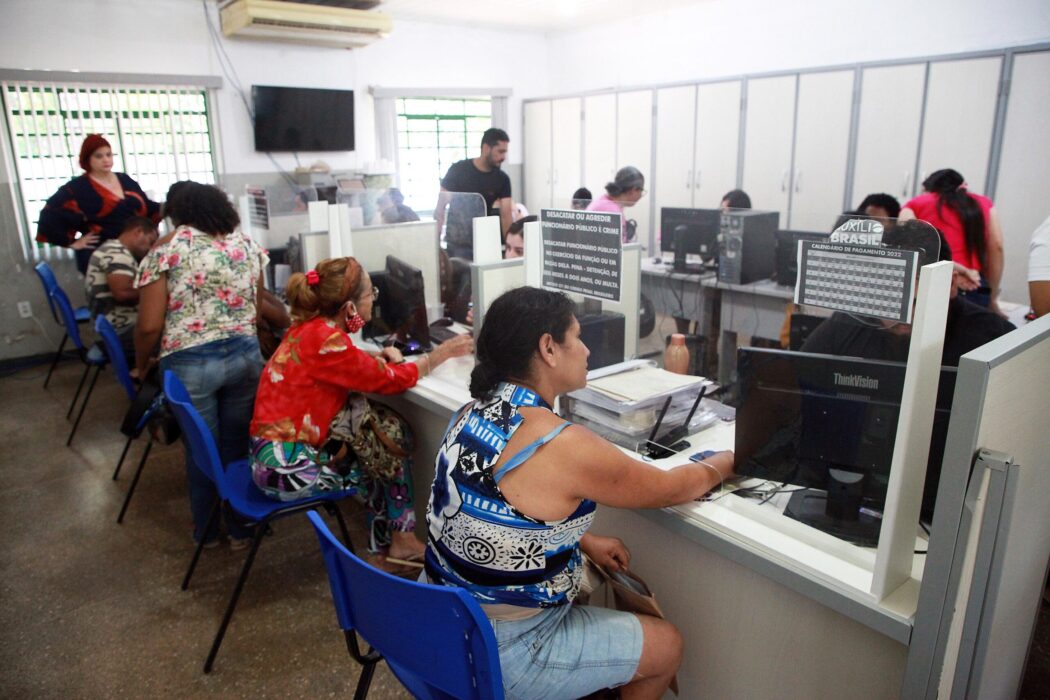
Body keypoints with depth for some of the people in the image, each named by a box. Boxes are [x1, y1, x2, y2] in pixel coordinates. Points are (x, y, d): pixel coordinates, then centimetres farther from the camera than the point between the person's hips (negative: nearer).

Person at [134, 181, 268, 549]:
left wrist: (141, 366, 11)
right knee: (237, 444, 16)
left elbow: (149, 326, -6)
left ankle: (206, 532, 34)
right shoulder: (248, 244, 8)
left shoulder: (166, 249, -4)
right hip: (245, 356, 3)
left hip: (189, 364, -3)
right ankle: (240, 528, 31)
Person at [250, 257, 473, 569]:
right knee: (386, 464, 4)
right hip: (285, 468, -8)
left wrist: (381, 355, 0)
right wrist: (440, 354, -1)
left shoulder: (310, 326, 1)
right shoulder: (325, 341, -24)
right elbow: (390, 380, -13)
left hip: (282, 446, 8)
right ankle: (397, 540, 24)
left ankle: (389, 543, 11)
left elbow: (349, 360, 21)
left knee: (391, 431, 4)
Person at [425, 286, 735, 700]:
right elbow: (670, 488, -11)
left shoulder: (473, 414, -4)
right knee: (667, 645, 12)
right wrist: (725, 463, 8)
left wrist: (585, 542, 8)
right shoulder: (562, 447, -28)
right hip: (499, 658, -8)